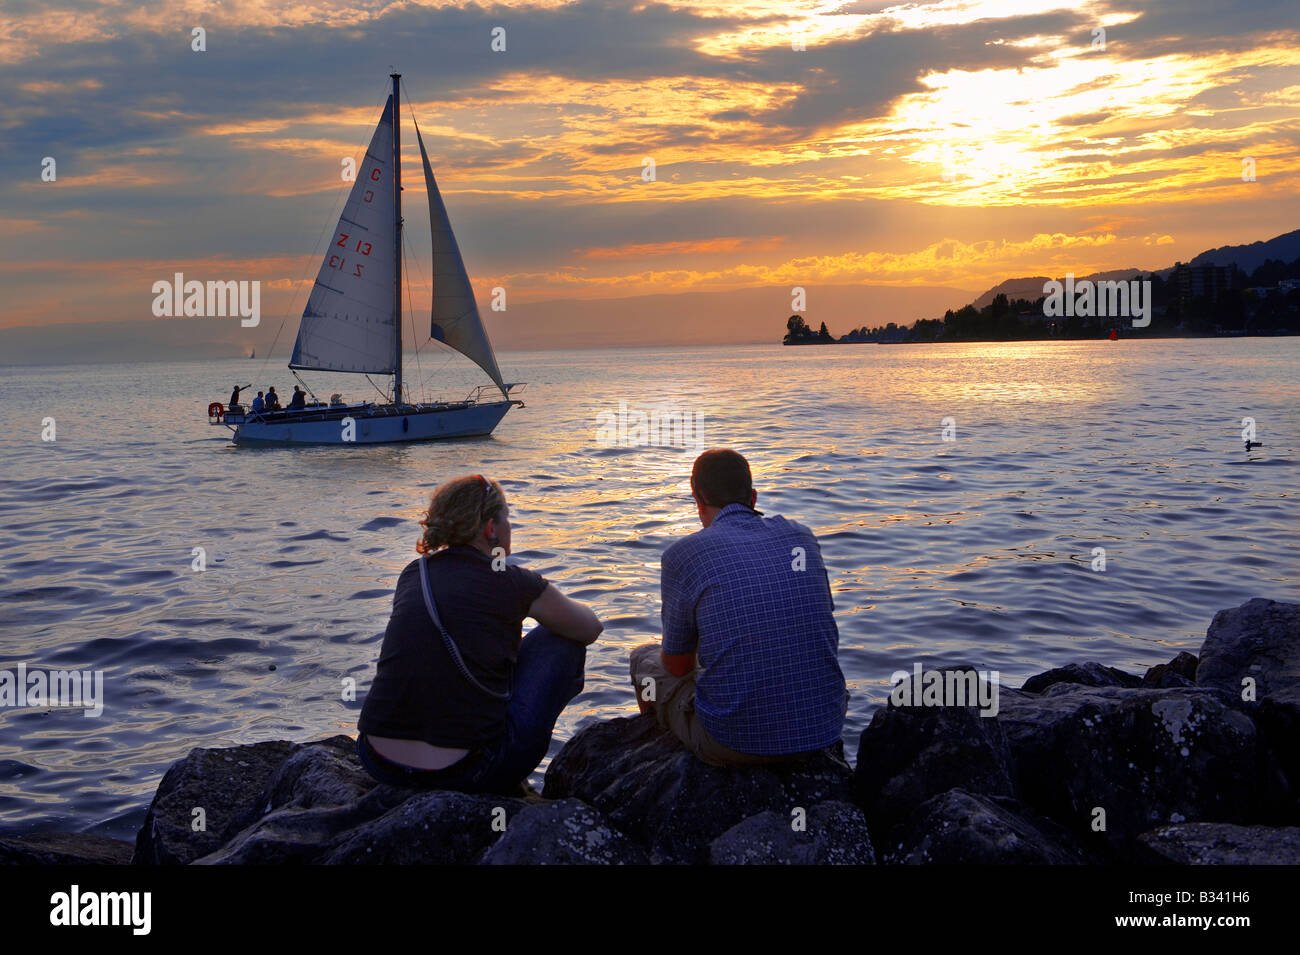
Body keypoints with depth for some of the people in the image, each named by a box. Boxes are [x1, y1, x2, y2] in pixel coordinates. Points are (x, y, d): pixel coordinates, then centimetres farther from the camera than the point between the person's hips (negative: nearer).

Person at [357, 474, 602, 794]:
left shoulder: (412, 574, 11)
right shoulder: (513, 584, -4)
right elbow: (591, 628, 14)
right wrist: (554, 608, 35)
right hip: (465, 774, -6)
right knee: (561, 641, 13)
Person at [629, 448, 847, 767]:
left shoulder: (683, 554, -6)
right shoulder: (802, 536, 7)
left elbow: (677, 666, 5)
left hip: (734, 742, -4)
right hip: (824, 730, 4)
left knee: (645, 659, 25)